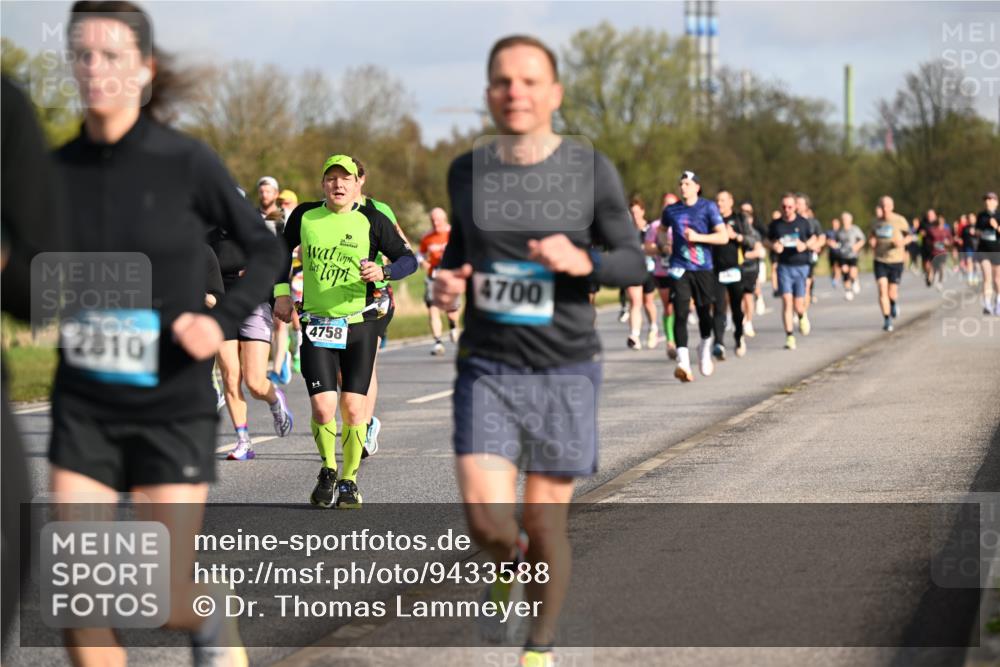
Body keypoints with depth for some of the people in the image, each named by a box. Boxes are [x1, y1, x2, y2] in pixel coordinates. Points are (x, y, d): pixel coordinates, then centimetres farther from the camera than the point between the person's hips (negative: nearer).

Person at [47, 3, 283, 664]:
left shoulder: (186, 161, -10)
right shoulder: (57, 169, 0)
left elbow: (264, 249, 0)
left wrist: (222, 320, -16)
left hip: (173, 405, -3)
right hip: (83, 407, 3)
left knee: (170, 604, -3)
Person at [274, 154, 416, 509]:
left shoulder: (372, 221, -3)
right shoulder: (304, 216, 2)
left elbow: (408, 259, 2)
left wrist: (383, 271, -17)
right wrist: (282, 292, 13)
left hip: (360, 325, -1)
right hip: (317, 325, 1)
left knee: (353, 408, -1)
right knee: (323, 409, -9)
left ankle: (350, 481, 17)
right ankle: (328, 471, 17)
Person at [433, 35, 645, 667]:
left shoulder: (591, 171, -4)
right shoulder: (467, 173, 3)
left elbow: (633, 263, 1)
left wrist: (583, 261, -20)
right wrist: (446, 281, -1)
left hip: (565, 368, -1)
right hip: (486, 365, 1)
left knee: (546, 522, 5)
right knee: (487, 519, -13)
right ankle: (511, 567, 23)